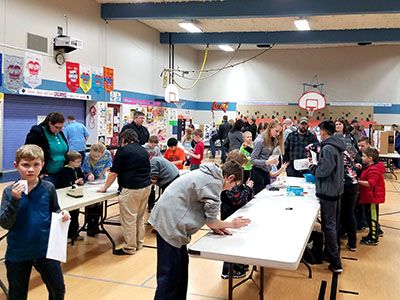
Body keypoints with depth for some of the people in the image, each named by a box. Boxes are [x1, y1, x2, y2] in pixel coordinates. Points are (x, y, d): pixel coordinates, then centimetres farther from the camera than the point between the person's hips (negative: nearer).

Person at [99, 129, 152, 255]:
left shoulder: (123, 150, -5)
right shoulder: (144, 151, 14)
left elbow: (114, 173, -5)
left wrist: (105, 187, 7)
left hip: (131, 189, -7)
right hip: (146, 187, 7)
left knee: (129, 219, 2)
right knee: (140, 217, 18)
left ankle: (129, 248, 9)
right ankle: (139, 244, 28)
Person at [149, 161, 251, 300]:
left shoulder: (208, 175, 13)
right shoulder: (214, 183, -15)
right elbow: (211, 220, -12)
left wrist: (214, 225, 8)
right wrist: (231, 224, 4)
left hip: (169, 219, 10)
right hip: (169, 223, -10)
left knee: (181, 264, 18)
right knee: (170, 274, -5)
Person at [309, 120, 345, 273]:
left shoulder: (328, 148, -20)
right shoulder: (337, 146, 10)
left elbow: (324, 171, -23)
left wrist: (312, 167, -6)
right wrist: (318, 161, 10)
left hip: (328, 192, -10)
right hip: (336, 189, 10)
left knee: (329, 226, -5)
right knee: (333, 223, 19)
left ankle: (335, 263, -3)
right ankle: (329, 253, 33)